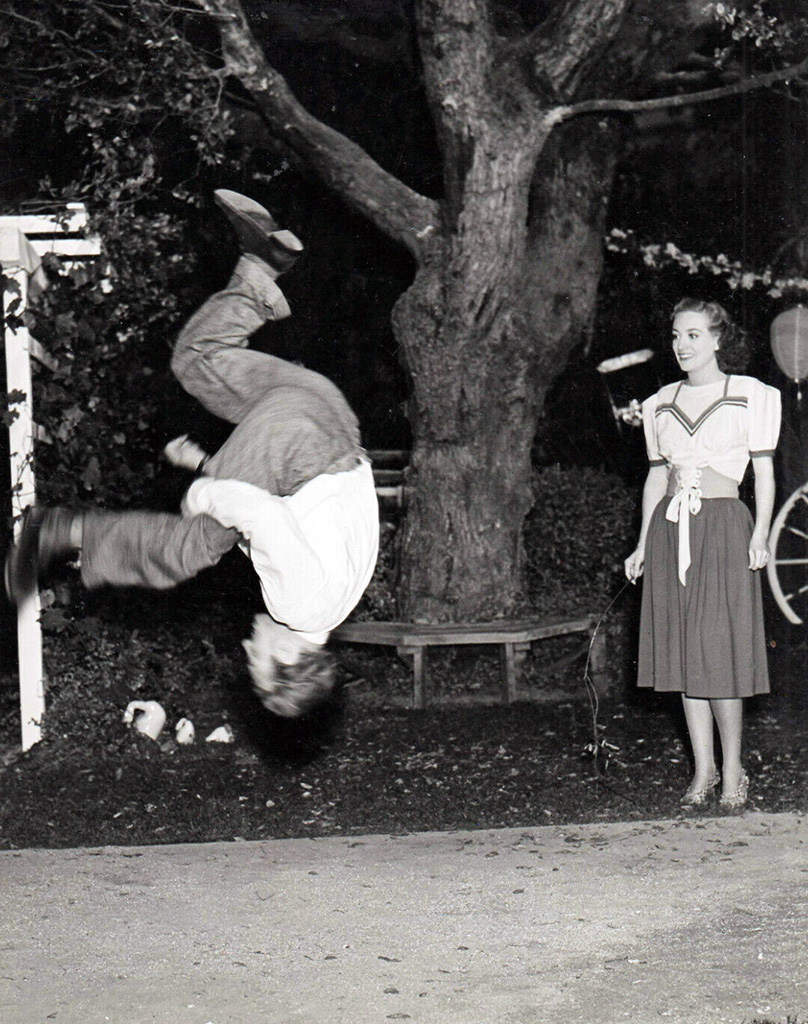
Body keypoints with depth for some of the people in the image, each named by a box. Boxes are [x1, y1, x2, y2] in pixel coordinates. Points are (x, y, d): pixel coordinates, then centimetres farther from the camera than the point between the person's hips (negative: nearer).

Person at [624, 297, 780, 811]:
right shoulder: (661, 404, 14)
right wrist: (643, 544, 14)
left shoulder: (750, 396, 1)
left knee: (722, 648, -7)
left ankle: (732, 770, 4)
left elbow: (765, 471, 1)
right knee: (683, 651, 4)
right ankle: (703, 769, 12)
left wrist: (760, 536, -10)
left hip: (723, 525, -4)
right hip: (670, 531, 5)